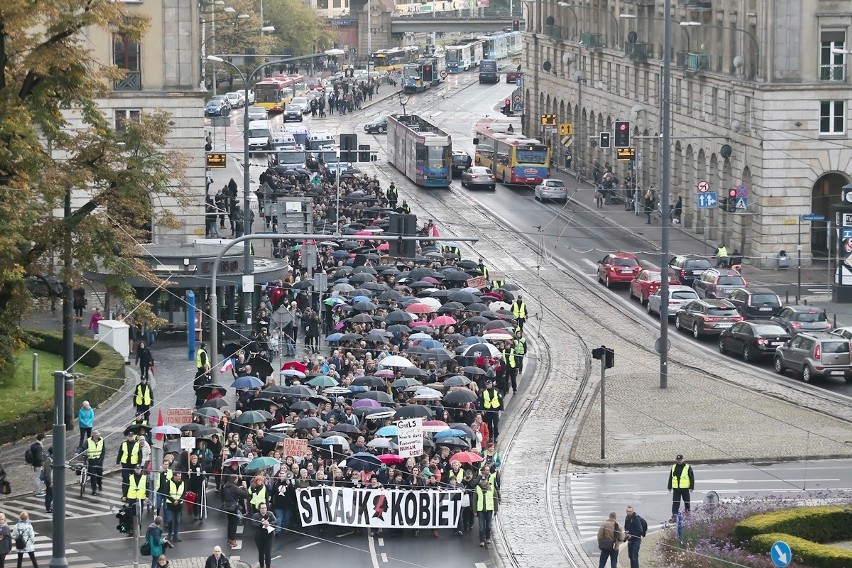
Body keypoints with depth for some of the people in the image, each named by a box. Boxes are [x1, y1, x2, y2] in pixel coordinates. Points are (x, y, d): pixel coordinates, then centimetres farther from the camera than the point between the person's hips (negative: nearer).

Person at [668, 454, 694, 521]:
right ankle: (674, 516, -6)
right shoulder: (673, 467, 7)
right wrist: (670, 487, 13)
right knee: (675, 503, -5)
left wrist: (691, 487, -7)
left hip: (685, 488, -2)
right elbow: (670, 477, 14)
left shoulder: (688, 467, -4)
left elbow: (692, 478, -2)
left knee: (686, 502, 10)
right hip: (676, 488, 2)